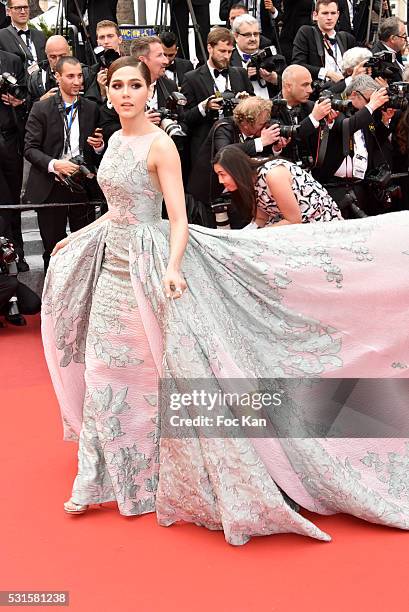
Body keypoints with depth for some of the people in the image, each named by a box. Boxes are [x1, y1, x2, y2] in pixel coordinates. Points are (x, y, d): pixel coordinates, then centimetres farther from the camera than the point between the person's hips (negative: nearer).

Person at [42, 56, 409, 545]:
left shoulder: (159, 145, -13)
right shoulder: (116, 140, 11)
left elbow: (179, 219, -19)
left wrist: (172, 268, -34)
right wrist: (77, 238, 27)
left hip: (148, 265, -8)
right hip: (112, 263, 8)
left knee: (168, 371, -5)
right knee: (103, 371, 11)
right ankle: (100, 478, 24)